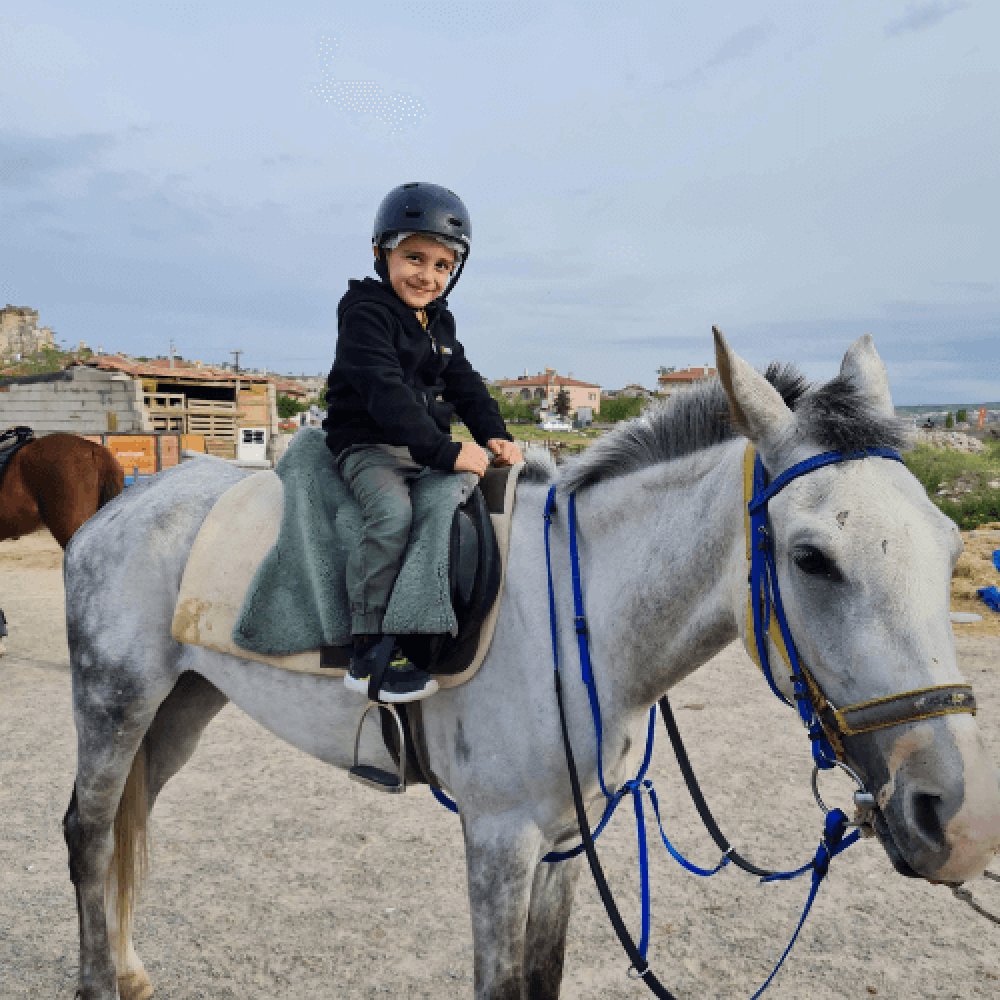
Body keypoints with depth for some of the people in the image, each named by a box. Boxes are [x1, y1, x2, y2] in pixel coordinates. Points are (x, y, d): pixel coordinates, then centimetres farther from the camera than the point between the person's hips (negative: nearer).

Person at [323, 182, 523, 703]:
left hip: (430, 450, 8)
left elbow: (464, 384, 13)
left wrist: (495, 435, -6)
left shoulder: (440, 322, 16)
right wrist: (443, 451, -32)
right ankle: (368, 658, -29)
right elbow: (385, 391, -24)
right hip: (368, 446, -8)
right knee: (392, 514, -34)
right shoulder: (365, 312, -11)